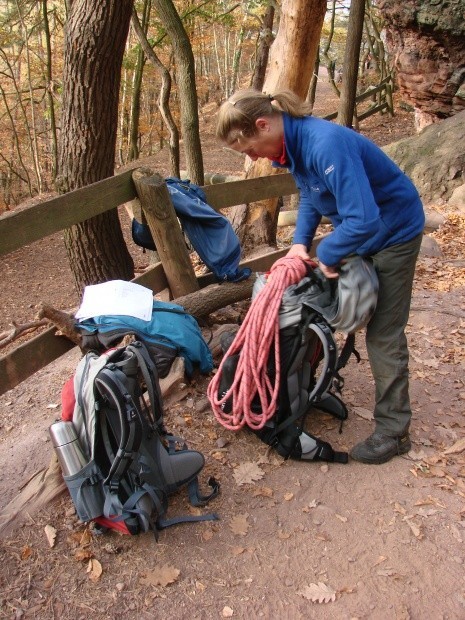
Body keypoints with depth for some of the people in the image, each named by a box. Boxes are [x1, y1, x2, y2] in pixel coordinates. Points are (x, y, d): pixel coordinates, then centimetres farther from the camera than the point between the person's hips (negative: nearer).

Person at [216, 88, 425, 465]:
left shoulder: (326, 144, -35)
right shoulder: (292, 144, -7)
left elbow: (363, 219, -39)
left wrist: (327, 255, -23)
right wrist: (300, 242, -6)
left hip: (393, 231, -9)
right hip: (356, 229, 9)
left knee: (384, 334, -4)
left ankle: (393, 432, 10)